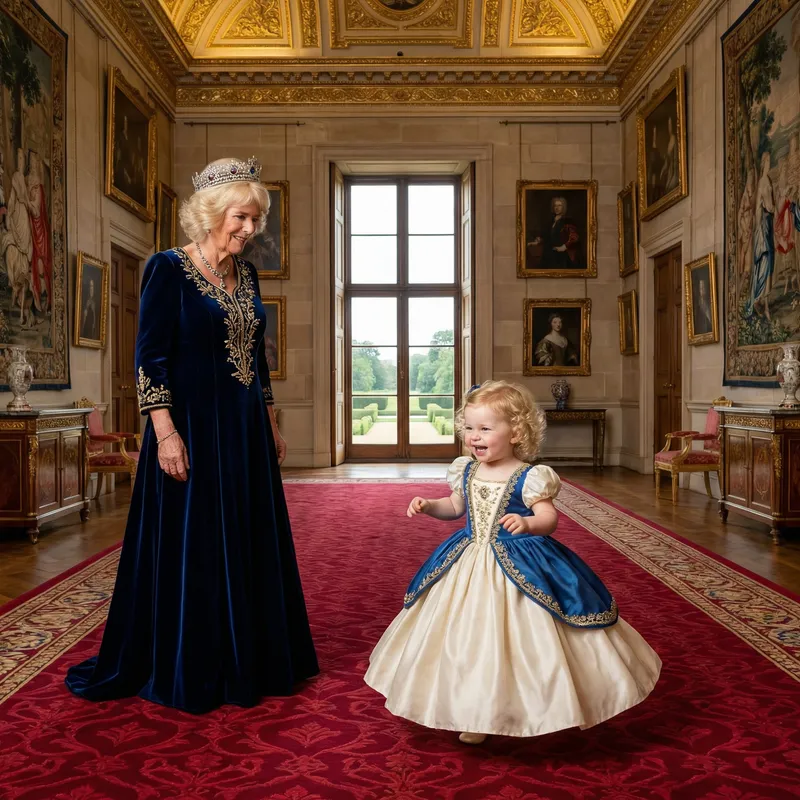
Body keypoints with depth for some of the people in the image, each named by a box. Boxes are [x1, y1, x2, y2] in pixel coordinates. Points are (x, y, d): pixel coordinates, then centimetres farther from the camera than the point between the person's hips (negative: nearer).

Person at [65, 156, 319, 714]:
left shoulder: (246, 275, 11)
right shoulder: (169, 269, -8)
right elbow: (151, 357, -13)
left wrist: (272, 424, 16)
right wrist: (166, 432, -20)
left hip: (246, 433, 7)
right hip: (194, 431, -7)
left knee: (249, 546, 14)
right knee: (190, 548, 4)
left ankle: (247, 661, 31)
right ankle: (186, 671, 22)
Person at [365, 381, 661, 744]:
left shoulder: (528, 478, -15)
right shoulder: (465, 471, 2)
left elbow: (549, 518, -17)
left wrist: (528, 523, -36)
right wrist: (428, 506, 1)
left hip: (519, 566, -5)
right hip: (470, 565, 6)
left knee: (519, 642, 2)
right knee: (471, 640, 13)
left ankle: (536, 711, 26)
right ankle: (478, 714, 32)